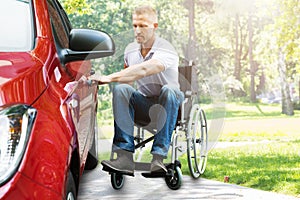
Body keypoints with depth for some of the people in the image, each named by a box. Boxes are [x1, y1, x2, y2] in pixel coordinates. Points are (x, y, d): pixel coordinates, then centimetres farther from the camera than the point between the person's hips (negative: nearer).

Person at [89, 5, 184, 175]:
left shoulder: (166, 51, -18)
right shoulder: (130, 50, 5)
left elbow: (143, 70, -36)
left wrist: (109, 78, -44)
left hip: (165, 108, -4)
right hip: (142, 106, 5)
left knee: (169, 90, -37)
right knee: (121, 89, -25)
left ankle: (158, 156, -41)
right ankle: (125, 157, -37)